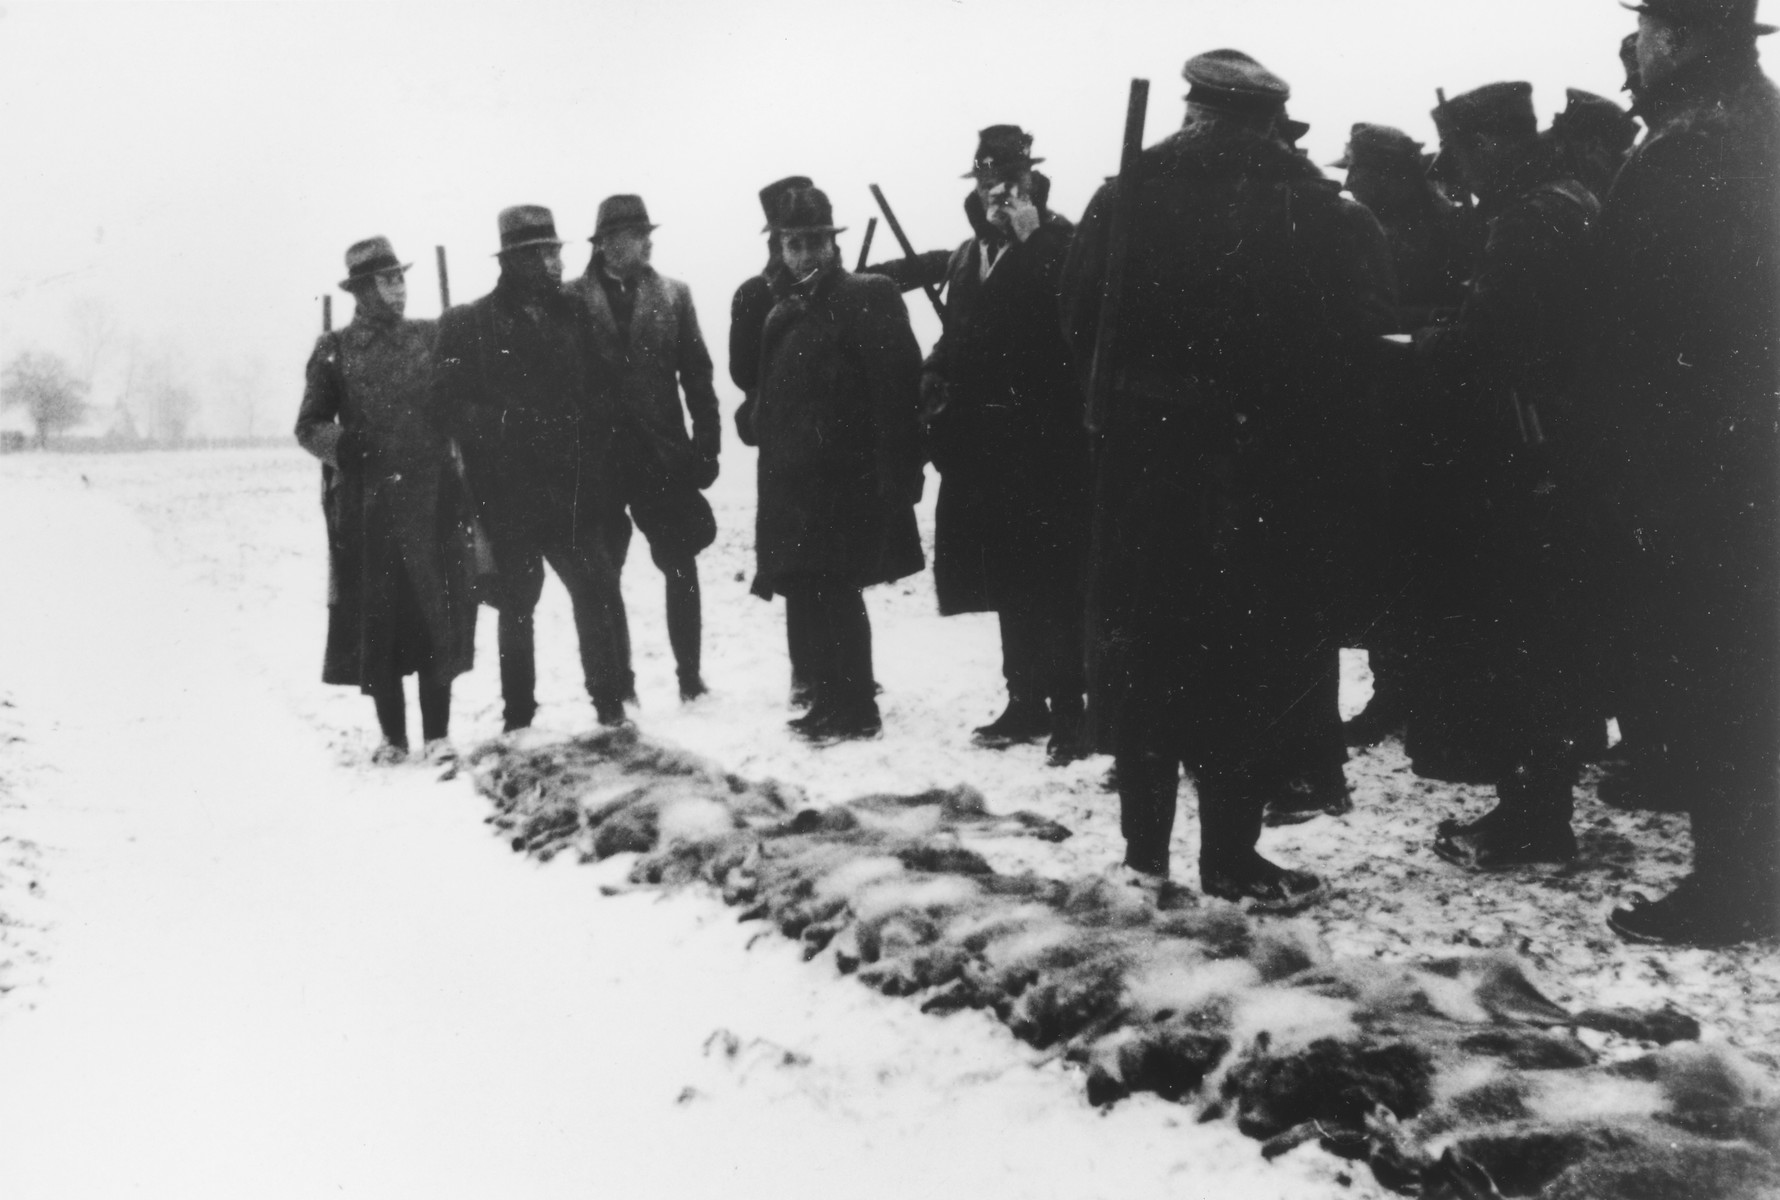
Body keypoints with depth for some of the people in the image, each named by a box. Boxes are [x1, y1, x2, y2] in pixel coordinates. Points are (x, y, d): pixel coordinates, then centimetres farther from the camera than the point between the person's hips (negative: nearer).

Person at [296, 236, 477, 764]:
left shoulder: (432, 339, 8)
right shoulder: (334, 350, 6)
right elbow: (309, 425, 4)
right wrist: (340, 443, -15)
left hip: (431, 502, 0)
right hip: (364, 507, 0)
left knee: (437, 613, -2)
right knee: (374, 621, 3)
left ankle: (437, 733, 5)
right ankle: (393, 736, 15)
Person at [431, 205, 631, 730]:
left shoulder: (573, 314, 9)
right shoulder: (469, 325, -1)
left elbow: (602, 392, 10)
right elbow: (453, 402, -5)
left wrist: (589, 450, -3)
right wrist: (505, 424, -16)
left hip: (573, 492, 2)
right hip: (509, 498, -2)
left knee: (599, 594, -6)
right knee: (516, 605, 8)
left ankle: (612, 704, 6)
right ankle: (518, 717, 20)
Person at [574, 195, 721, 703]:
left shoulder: (672, 296, 6)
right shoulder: (574, 299, 0)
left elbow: (696, 374, 5)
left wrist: (706, 444, -2)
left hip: (661, 451, 1)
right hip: (598, 456, -1)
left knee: (681, 566, 2)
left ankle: (690, 676, 12)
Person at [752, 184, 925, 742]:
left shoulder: (868, 298, -7)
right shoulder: (784, 312, 16)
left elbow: (898, 385, -14)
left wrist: (894, 475, -19)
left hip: (846, 481, -7)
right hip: (794, 483, 7)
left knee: (834, 593, -6)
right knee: (811, 596, 11)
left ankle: (856, 711, 3)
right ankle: (829, 704, 21)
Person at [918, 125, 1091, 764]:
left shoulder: (1061, 243, -5)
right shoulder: (968, 256, 16)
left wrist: (1028, 238, -19)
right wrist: (939, 392, 5)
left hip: (1049, 441, -7)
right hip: (984, 442, 7)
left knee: (1055, 580, -6)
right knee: (1008, 580, 14)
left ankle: (1067, 709, -1)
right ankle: (1025, 700, 24)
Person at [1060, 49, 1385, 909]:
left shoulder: (1129, 194, 0)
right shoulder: (1307, 201, -4)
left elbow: (1080, 320, 0)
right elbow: (1348, 333, -5)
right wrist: (1326, 424, 5)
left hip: (1144, 451, 2)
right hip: (1268, 454, -2)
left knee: (1144, 643, 11)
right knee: (1246, 647, 3)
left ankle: (1146, 842, 17)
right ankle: (1229, 855, 3)